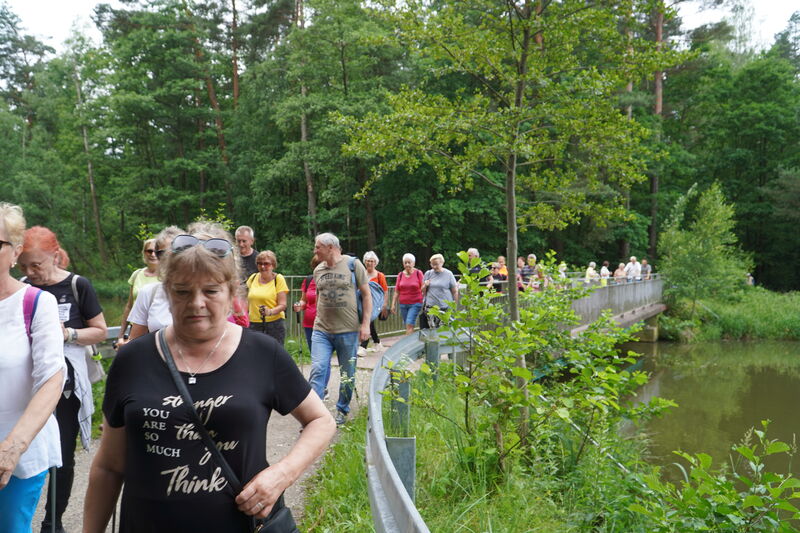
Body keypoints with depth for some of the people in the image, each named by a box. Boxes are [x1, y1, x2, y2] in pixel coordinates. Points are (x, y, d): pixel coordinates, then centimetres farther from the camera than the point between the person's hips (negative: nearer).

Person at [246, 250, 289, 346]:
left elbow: (282, 305, -7)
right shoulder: (253, 278, 10)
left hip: (274, 323, -3)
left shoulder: (278, 279, -2)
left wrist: (270, 312, -24)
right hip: (254, 323, 4)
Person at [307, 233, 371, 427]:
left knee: (348, 374, 8)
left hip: (348, 330, -3)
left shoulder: (353, 265, -3)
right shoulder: (318, 270, 9)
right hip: (321, 330, 3)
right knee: (318, 369, -9)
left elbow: (366, 295, -2)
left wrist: (365, 324, -7)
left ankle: (342, 410, 26)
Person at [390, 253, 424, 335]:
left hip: (415, 304, -4)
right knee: (408, 326, 6)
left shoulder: (418, 273, -1)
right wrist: (393, 304, 6)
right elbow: (396, 291, 9)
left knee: (409, 325, -14)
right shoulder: (400, 275, 7)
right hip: (403, 304, 4)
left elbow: (422, 289, 0)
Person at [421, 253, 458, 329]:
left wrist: (455, 306, 1)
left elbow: (455, 291, 5)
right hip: (430, 307, 2)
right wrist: (425, 286, -3)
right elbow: (423, 292, 18)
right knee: (432, 329, -6)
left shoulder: (448, 274, 3)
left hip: (445, 308, -2)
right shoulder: (428, 274, 10)